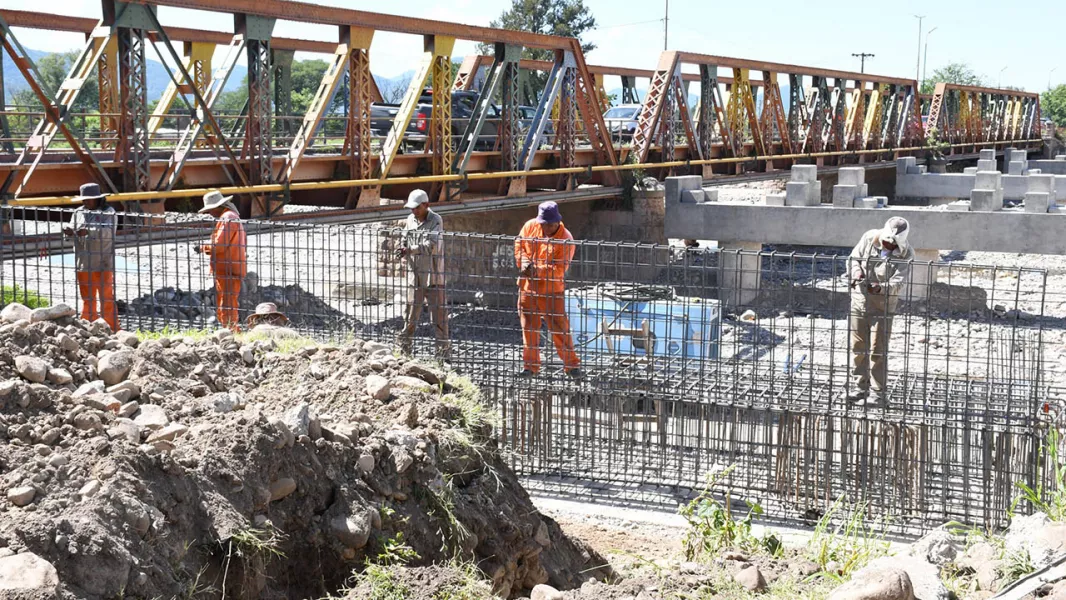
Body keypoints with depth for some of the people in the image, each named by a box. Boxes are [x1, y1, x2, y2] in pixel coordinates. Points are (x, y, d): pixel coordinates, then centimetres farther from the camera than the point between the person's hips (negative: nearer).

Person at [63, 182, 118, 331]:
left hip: (103, 264, -5)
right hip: (83, 264, 5)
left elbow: (108, 231, -19)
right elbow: (72, 227, 8)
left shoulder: (108, 212, -3)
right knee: (87, 299, 12)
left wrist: (88, 231, -33)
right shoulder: (79, 212, 14)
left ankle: (112, 329, 1)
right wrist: (69, 231, -17)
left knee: (107, 299, -2)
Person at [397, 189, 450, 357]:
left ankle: (444, 347, 8)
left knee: (438, 311, 0)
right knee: (411, 310, 9)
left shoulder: (435, 221, -9)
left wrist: (409, 250, -22)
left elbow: (432, 246, -19)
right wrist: (402, 251, -8)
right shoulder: (410, 220, 9)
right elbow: (404, 241, 15)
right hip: (414, 273, 5)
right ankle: (404, 346, 16)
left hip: (433, 274, -5)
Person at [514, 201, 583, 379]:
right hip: (527, 287, 4)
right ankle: (530, 365, 23)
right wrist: (524, 261, -14)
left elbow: (559, 269, -20)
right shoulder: (530, 226, -2)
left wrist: (538, 271, -31)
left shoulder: (566, 239, -16)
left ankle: (571, 365, 10)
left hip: (552, 291, -4)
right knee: (529, 327, 11)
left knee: (560, 328, -1)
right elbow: (519, 245, 6)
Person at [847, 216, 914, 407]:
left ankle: (877, 392, 7)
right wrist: (857, 272, -19)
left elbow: (898, 282, -20)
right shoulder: (869, 238, -6)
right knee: (858, 346, 10)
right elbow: (853, 259, 3)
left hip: (883, 304, -3)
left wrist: (881, 288, -40)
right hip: (860, 299, 3)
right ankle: (859, 387, 23)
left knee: (878, 350, -2)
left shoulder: (905, 254, -14)